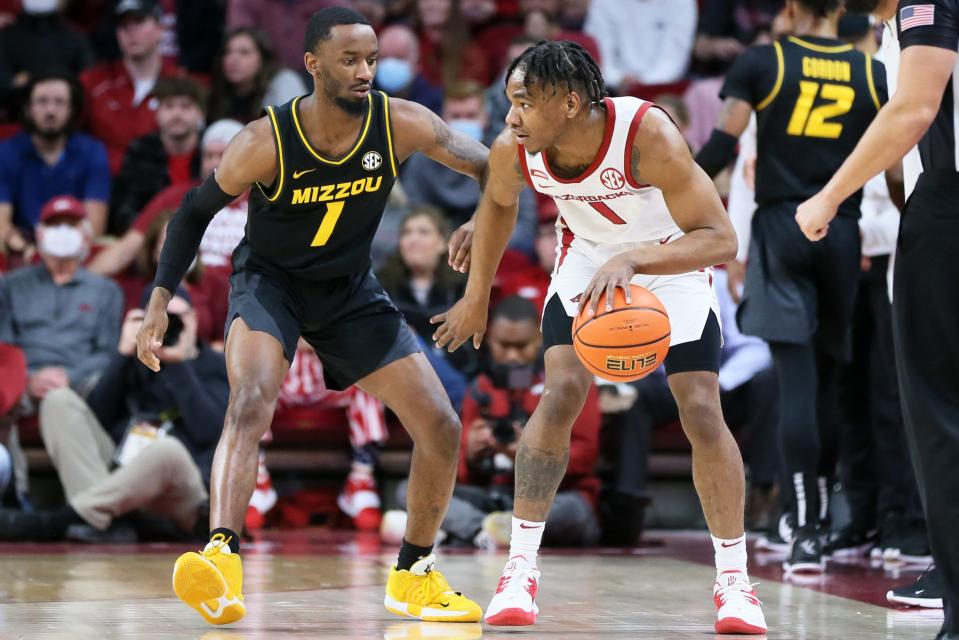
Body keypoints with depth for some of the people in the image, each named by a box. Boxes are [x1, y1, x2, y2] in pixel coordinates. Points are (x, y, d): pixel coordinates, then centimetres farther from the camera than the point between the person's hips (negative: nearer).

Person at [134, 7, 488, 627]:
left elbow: (495, 169, -12)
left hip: (351, 290, 4)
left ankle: (413, 577, 18)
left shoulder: (400, 123, -18)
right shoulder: (267, 142, -24)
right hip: (269, 280, -4)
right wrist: (161, 300, -17)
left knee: (442, 428, -1)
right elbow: (196, 211, -10)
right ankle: (221, 560, -46)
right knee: (252, 401, -34)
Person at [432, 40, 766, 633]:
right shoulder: (513, 150, -25)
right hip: (586, 261, 3)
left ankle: (734, 579, 2)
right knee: (561, 395, -15)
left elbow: (720, 239, -39)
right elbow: (499, 204, 1)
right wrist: (477, 297, 9)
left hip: (673, 261, -2)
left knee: (703, 412, -10)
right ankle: (520, 567, -7)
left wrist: (631, 260, -52)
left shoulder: (647, 135, -39)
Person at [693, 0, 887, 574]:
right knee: (828, 378, 14)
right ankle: (820, 517, 23)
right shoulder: (873, 74, 6)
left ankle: (807, 531, -15)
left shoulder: (762, 62, -1)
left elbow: (723, 144, -7)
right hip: (843, 232, 2)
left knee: (797, 379, -7)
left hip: (781, 226, -2)